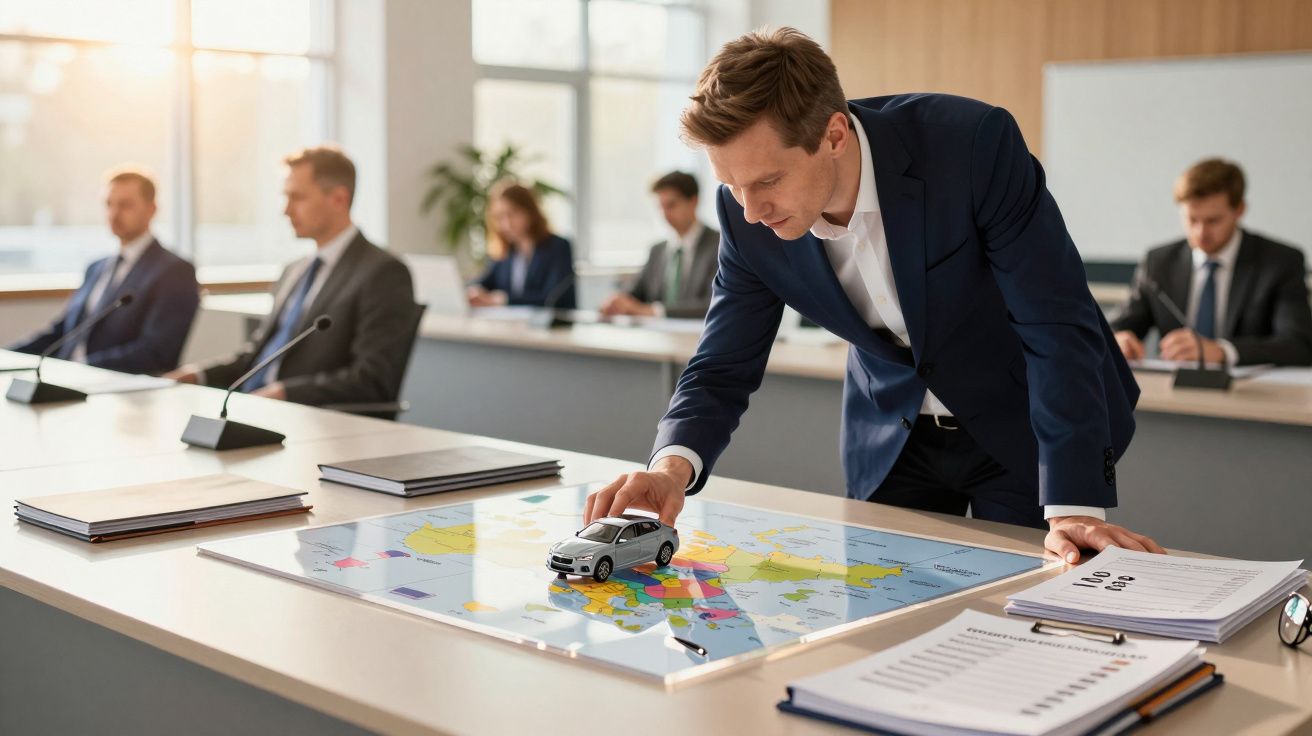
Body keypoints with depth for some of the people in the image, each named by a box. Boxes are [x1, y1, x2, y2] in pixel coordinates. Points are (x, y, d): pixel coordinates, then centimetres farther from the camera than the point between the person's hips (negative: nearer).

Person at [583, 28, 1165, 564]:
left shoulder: (974, 144, -30)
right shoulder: (747, 215, -18)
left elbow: (1058, 325, -27)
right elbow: (722, 370, -10)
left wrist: (1071, 507, -33)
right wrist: (673, 464, -31)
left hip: (1023, 429, -3)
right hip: (892, 443, 3)